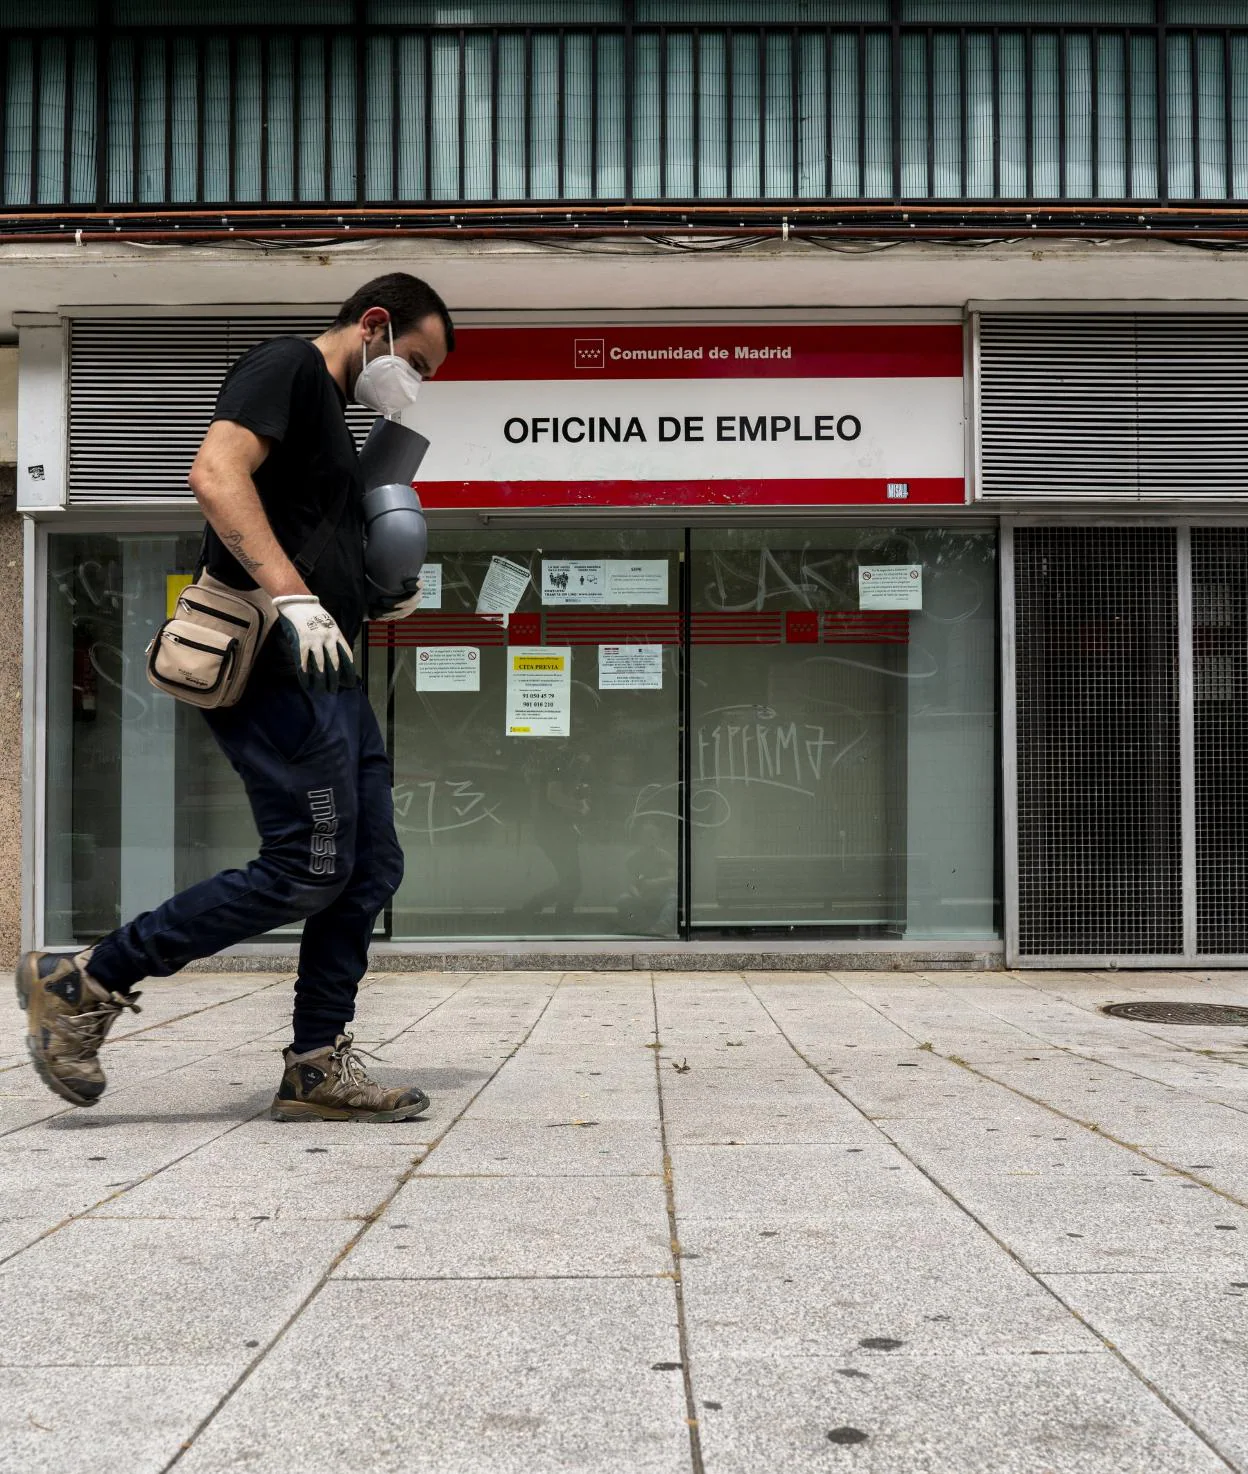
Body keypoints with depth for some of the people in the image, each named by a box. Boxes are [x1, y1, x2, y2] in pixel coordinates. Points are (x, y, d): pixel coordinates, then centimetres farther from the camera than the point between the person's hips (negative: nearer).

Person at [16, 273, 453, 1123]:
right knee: (310, 870, -11)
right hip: (275, 668, -11)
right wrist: (294, 598, -28)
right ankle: (84, 984, -2)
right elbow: (217, 475, -21)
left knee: (370, 871, 6)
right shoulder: (290, 366, -4)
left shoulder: (333, 416, 26)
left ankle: (319, 1068, 11)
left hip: (327, 674, 11)